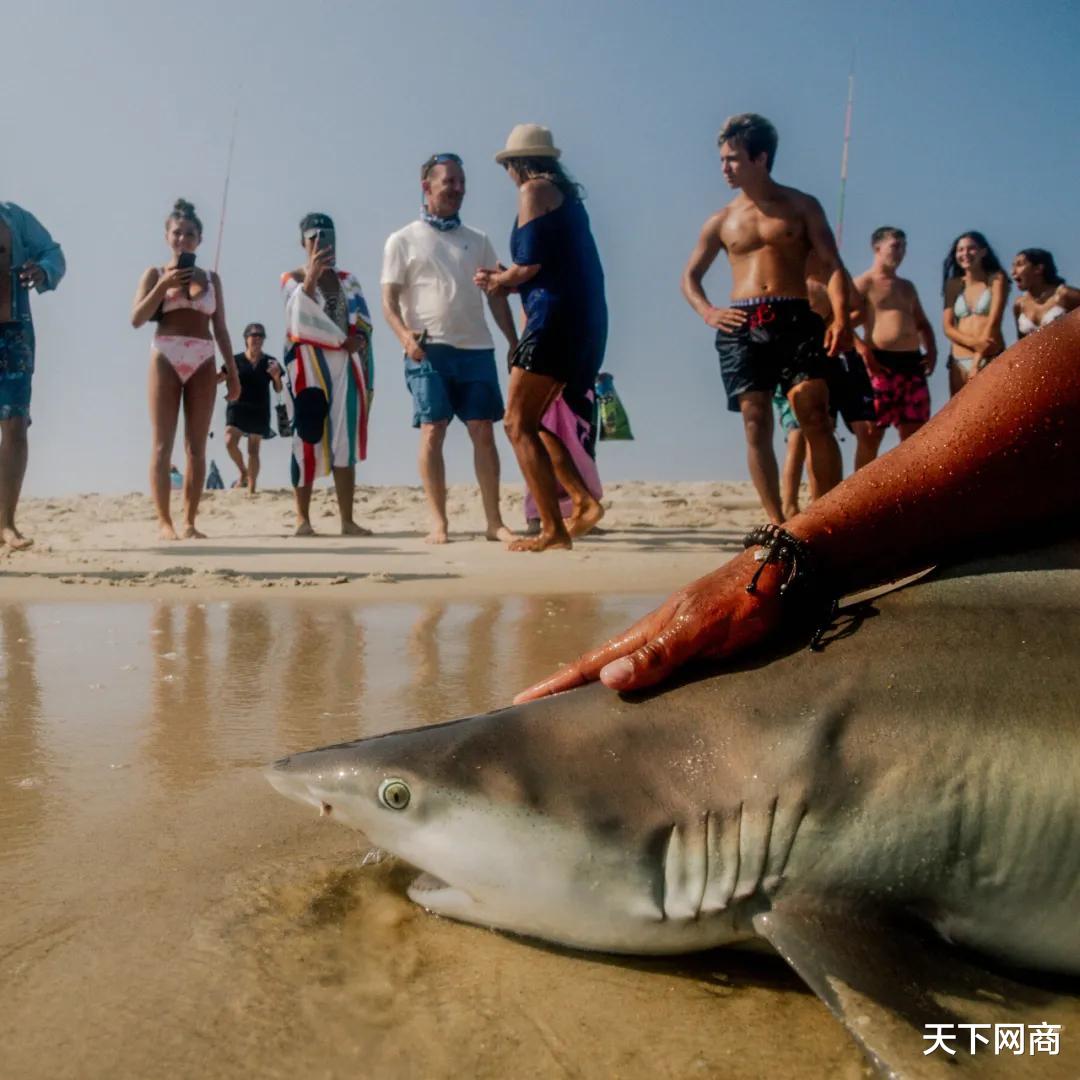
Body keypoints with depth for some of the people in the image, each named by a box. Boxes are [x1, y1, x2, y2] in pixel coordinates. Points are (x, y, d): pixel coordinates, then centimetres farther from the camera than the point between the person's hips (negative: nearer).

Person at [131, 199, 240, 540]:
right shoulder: (155, 273, 8)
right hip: (166, 358, -2)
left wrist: (232, 371, 7)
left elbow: (220, 329, 14)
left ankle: (189, 522, 3)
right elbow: (137, 319, -2)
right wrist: (164, 285, -11)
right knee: (162, 444, -6)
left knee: (197, 447, -1)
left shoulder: (211, 278, 15)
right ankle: (164, 521, -6)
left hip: (203, 362, 3)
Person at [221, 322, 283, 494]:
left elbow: (279, 390, 6)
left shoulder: (269, 362, 4)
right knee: (230, 442, -18)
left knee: (253, 450, 1)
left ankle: (251, 489, 5)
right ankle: (243, 472, 8)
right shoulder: (236, 360, 2)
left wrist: (276, 376, -14)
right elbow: (217, 379, 6)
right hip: (237, 407, 0)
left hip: (259, 410, 0)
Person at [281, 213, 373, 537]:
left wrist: (359, 340, -14)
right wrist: (311, 276, -30)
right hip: (309, 365, -3)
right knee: (309, 438, -7)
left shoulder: (348, 280, 17)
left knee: (345, 441, 0)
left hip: (346, 365, 4)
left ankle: (347, 520, 0)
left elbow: (363, 321, 7)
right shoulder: (292, 278, 4)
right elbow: (301, 314, -16)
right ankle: (303, 518, -3)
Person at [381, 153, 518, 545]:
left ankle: (494, 521, 4)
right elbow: (389, 299, 1)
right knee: (432, 431, -6)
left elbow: (496, 295, 16)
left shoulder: (478, 240, 17)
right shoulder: (403, 240, 7)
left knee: (483, 432, 0)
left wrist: (515, 344, 8)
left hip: (476, 349, 3)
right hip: (429, 350, -3)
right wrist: (405, 336, -18)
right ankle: (438, 523, -2)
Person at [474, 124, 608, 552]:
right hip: (585, 320, 9)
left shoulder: (534, 190, -3)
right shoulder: (567, 195, 23)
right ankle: (584, 501, 7)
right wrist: (506, 280, 25)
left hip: (555, 316, -9)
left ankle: (553, 530, -11)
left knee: (518, 424, -7)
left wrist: (497, 280, 6)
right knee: (531, 421, 15)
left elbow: (529, 263, -12)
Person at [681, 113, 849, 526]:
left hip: (795, 318, -2)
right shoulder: (722, 221, 18)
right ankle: (777, 522, -1)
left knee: (815, 418, -13)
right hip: (742, 326, 2)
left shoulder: (801, 207, 11)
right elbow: (690, 276, 23)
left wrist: (841, 318, -14)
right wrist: (708, 312, 1)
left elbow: (831, 265, 3)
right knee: (756, 426, -5)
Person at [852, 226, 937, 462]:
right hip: (882, 363, -7)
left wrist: (931, 349, 11)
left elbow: (923, 323, 30)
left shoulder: (907, 286, 25)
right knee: (872, 433, -9)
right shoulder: (864, 283, 3)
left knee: (914, 434, 3)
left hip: (912, 363, 7)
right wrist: (863, 350, -22)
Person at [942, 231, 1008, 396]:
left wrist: (977, 361, -15)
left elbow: (993, 320, -6)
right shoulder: (953, 285, 12)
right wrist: (974, 342, -16)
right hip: (959, 361, 3)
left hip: (990, 360, -3)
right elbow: (948, 327, 4)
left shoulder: (996, 278, 4)